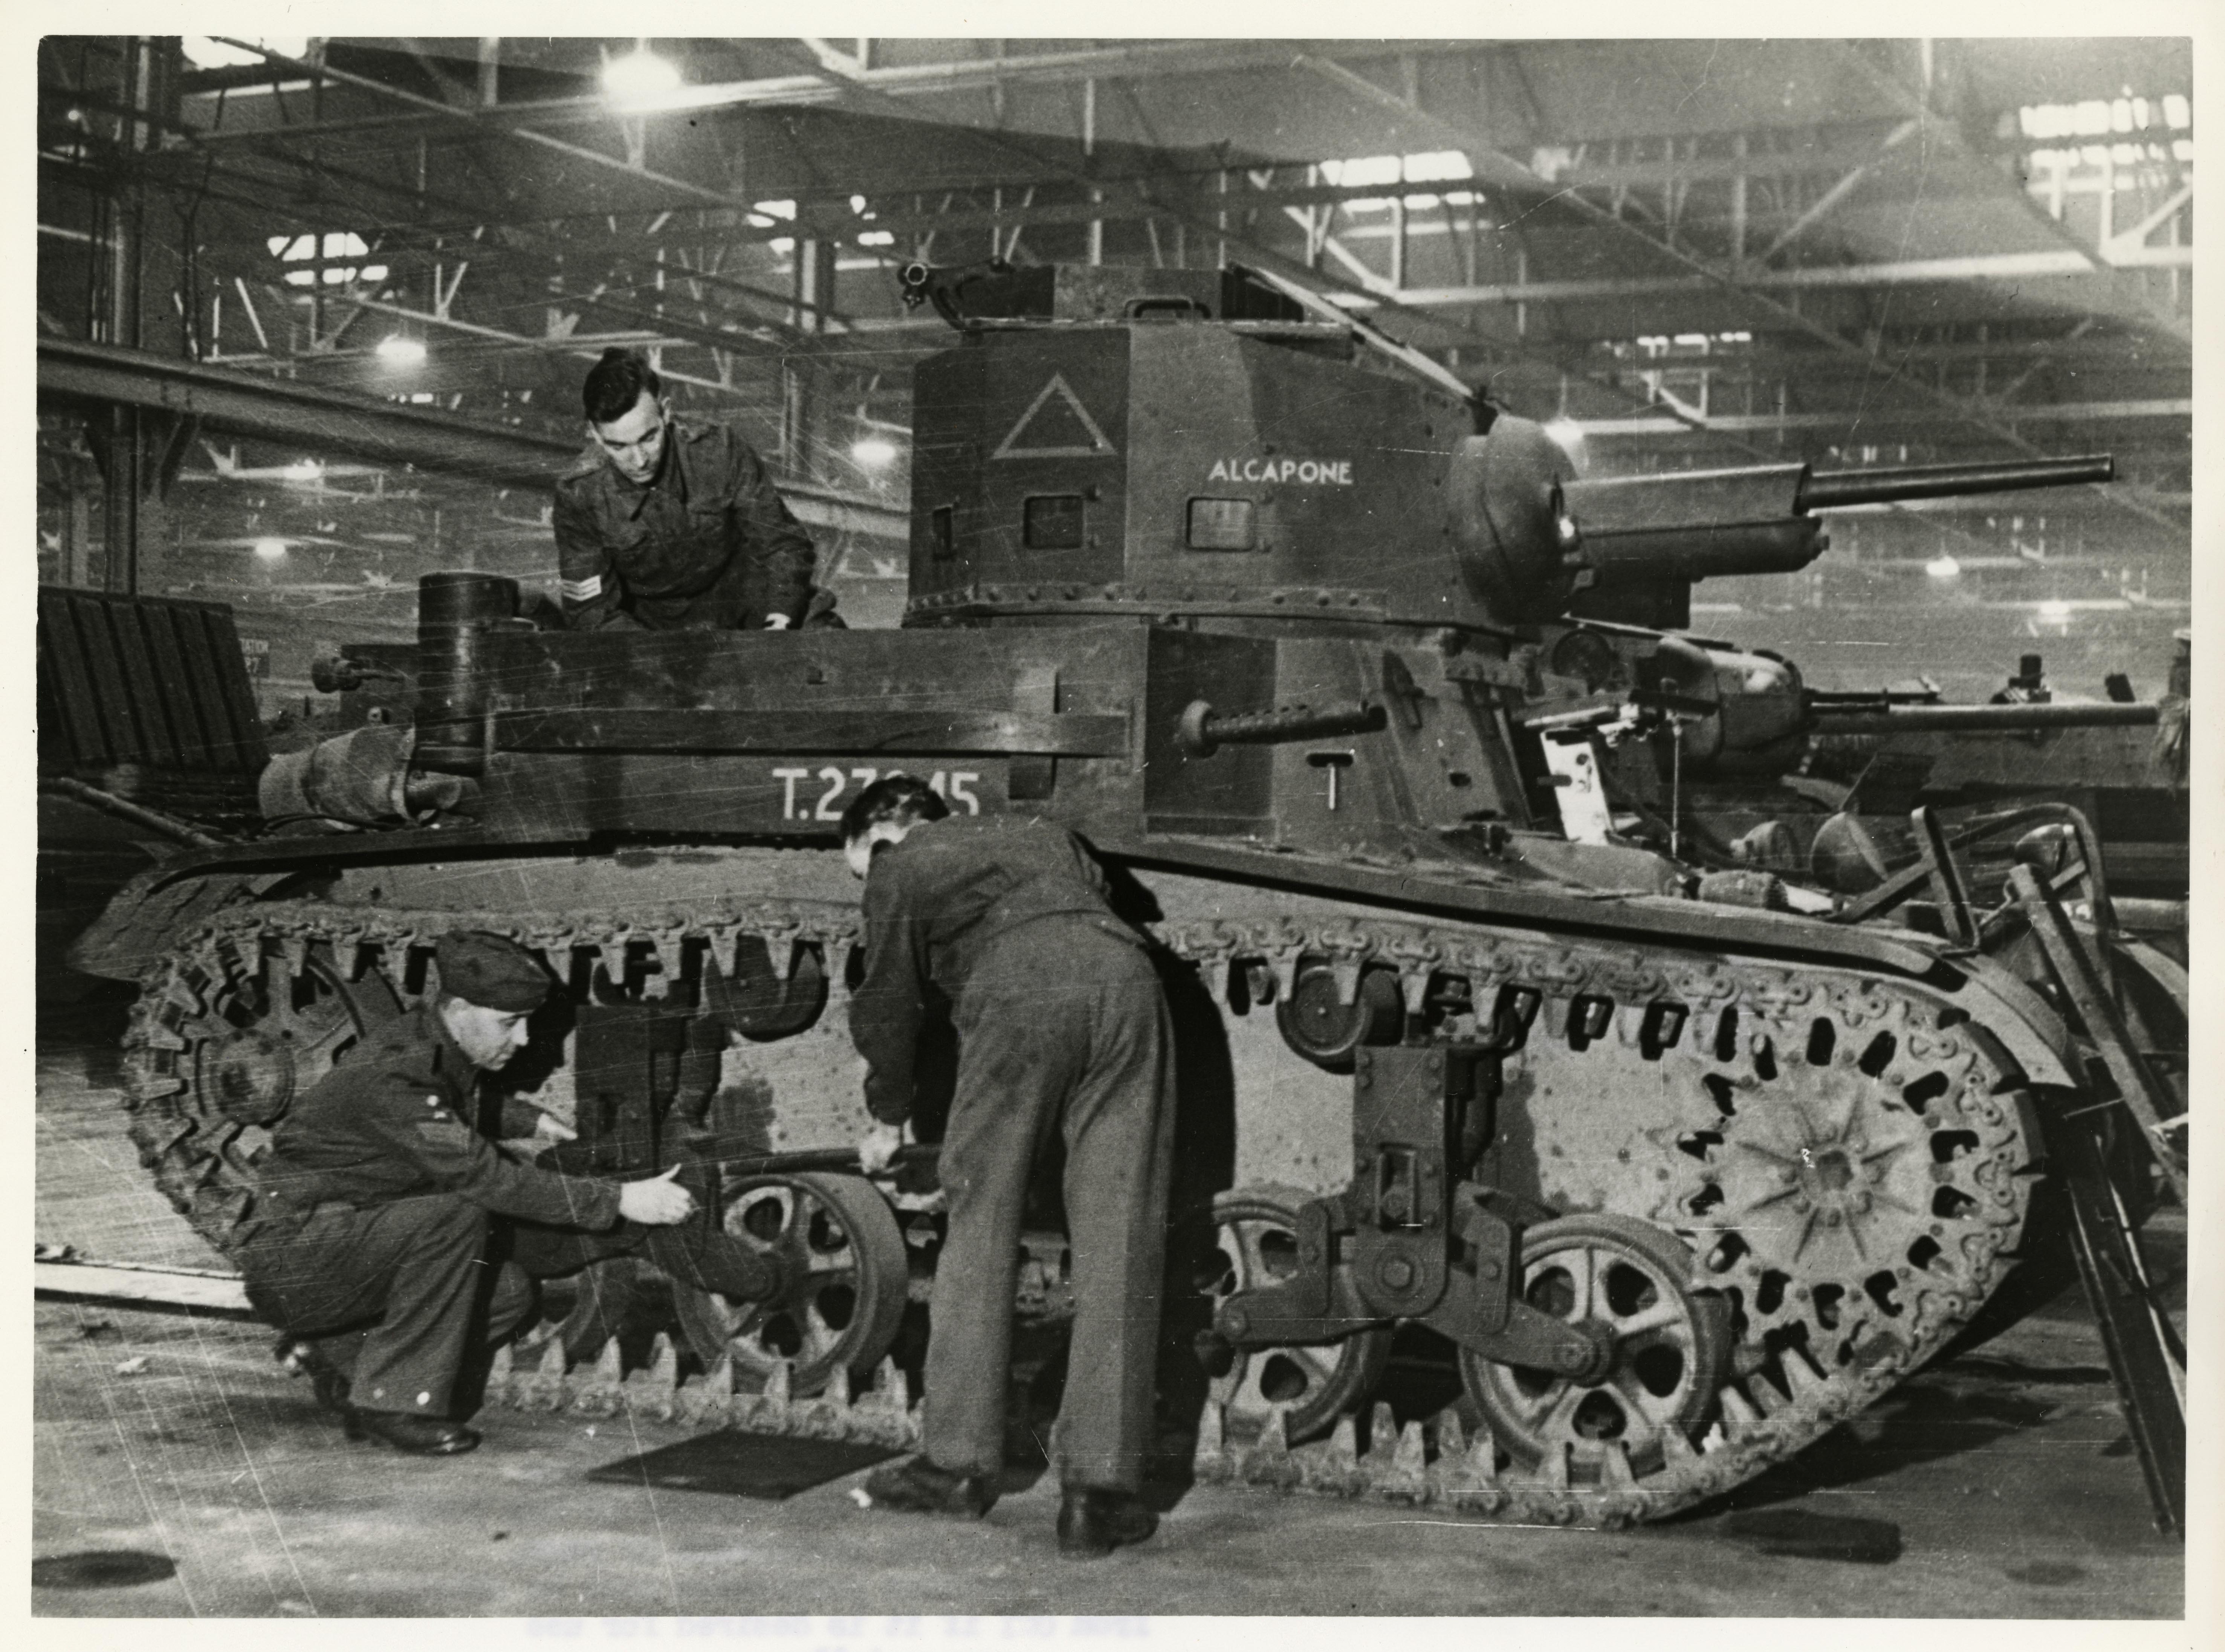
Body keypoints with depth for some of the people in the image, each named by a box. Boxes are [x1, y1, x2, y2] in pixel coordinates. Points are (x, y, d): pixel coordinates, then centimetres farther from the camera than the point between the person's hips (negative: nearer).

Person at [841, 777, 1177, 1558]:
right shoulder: (1038, 833, 37)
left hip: (1016, 998, -3)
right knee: (1116, 1247, 2)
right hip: (1126, 984, 4)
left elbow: (888, 1001, 26)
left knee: (979, 1230, 10)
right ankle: (1099, 1491, 0)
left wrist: (888, 1120, 40)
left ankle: (957, 1463, 13)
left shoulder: (899, 869, 24)